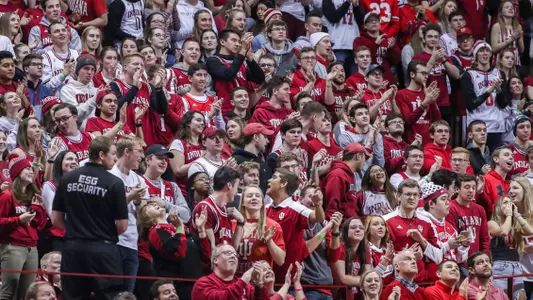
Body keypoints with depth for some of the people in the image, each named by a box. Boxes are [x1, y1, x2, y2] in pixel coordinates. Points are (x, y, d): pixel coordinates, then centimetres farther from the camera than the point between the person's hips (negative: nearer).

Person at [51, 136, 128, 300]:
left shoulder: (67, 179, 3)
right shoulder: (114, 183, -9)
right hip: (103, 249, -4)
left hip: (73, 248, 4)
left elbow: (56, 219, 6)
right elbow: (122, 226, -7)